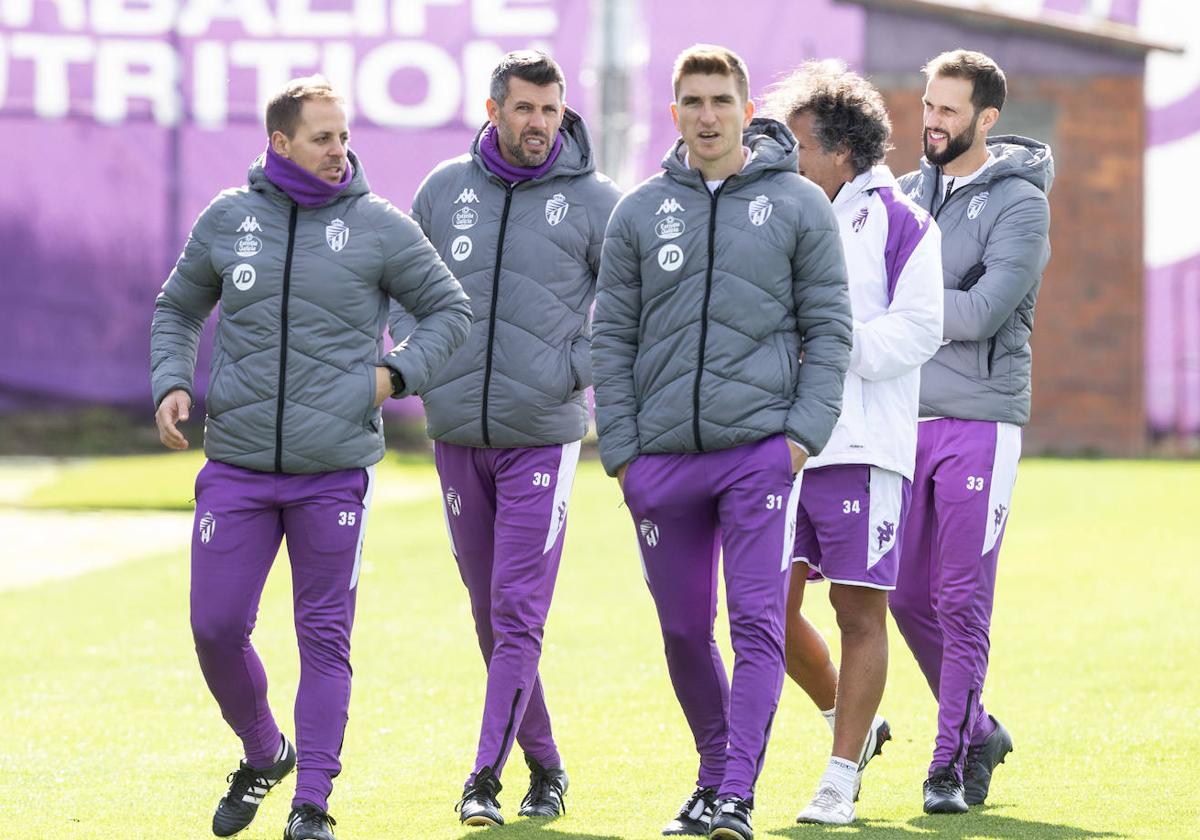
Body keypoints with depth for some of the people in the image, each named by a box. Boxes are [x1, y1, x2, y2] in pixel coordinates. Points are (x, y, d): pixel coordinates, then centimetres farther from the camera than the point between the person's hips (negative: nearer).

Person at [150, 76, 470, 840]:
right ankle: (264, 755, 26)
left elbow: (450, 310, 8)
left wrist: (397, 374, -6)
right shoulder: (227, 220, 5)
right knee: (216, 627, 0)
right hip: (236, 465, 2)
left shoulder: (378, 226, -1)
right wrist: (171, 383, 2)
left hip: (335, 471, -2)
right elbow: (178, 309, 19)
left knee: (326, 637, 0)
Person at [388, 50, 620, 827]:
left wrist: (579, 369, -10)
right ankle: (543, 763, 22)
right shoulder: (446, 188, 7)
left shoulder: (594, 201, -3)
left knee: (519, 615, -10)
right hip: (457, 434, 4)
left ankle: (487, 775, -11)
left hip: (543, 436, -4)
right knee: (490, 615, 10)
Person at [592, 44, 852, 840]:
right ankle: (715, 769, 28)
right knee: (685, 630, 10)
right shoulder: (640, 212, 7)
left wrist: (805, 432, -8)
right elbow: (612, 336, 9)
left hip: (761, 452, -3)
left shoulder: (799, 205, 2)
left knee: (758, 625, -10)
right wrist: (621, 449, 2)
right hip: (663, 461, 3)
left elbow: (829, 327, 3)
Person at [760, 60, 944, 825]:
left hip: (863, 445, -6)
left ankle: (841, 775, 4)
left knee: (860, 611, -2)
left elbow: (920, 328, -10)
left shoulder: (897, 222, -4)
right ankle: (851, 723, 26)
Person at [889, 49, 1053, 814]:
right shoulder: (908, 192, 12)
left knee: (962, 602, -6)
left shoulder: (1019, 204, -8)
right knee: (909, 596, 8)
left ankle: (949, 765, -2)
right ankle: (979, 730, 25)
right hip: (907, 418, 6)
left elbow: (981, 313, -18)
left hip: (979, 420, -6)